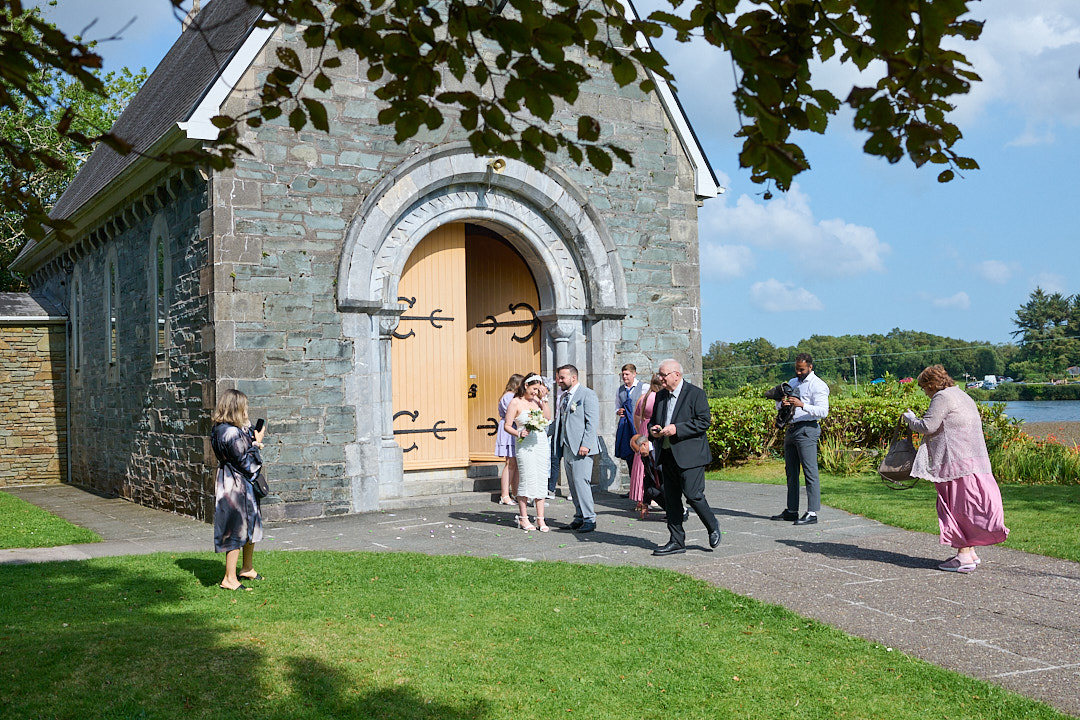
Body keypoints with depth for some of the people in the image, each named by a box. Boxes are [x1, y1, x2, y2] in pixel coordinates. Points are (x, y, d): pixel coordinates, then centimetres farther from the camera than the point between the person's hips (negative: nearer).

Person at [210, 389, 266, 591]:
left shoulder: (220, 429, 7)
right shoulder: (232, 433, -24)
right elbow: (246, 463, -19)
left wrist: (252, 440, 3)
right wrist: (256, 444, -8)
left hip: (243, 486, 11)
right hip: (236, 486, -11)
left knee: (251, 526, 21)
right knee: (236, 530, -1)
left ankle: (247, 569, 36)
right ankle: (230, 578, 8)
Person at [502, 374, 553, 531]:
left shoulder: (537, 400, 13)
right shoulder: (515, 402, -1)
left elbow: (548, 418, 2)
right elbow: (507, 426, -3)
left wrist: (544, 399, -1)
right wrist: (518, 433, -19)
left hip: (541, 443, 5)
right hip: (525, 445, -5)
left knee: (542, 480, 3)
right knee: (527, 479, -5)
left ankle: (540, 519, 6)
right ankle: (523, 518, 5)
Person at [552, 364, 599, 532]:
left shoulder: (587, 394, -7)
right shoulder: (563, 397, 18)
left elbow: (592, 422, -12)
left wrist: (585, 444, -19)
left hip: (581, 447, -8)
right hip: (567, 447, 8)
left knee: (581, 481, -11)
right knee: (573, 484, 9)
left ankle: (589, 519, -4)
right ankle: (579, 517, 16)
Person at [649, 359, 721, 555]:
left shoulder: (695, 393, -6)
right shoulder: (661, 395, 15)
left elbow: (704, 421, -12)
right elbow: (653, 420, 24)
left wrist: (677, 429, -19)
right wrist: (653, 429, 0)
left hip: (689, 455, -7)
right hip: (667, 456, 7)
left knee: (693, 495, -9)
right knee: (671, 500, 6)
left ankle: (713, 526, 17)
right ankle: (677, 541, 14)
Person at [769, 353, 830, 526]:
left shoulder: (818, 385, -5)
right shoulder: (792, 383, 19)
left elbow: (823, 411, -15)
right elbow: (778, 404, 20)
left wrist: (802, 405, -27)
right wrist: (782, 404, -4)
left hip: (807, 429, -8)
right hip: (791, 429, 8)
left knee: (810, 472, -9)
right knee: (791, 471, 11)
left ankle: (812, 513, -10)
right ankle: (791, 511, 18)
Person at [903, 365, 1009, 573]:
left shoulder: (942, 397, -10)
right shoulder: (962, 395, 21)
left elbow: (927, 426, -14)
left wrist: (909, 417, 3)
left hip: (958, 462, -10)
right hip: (975, 460, 10)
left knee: (959, 506, -6)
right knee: (965, 506, 15)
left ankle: (964, 556, -5)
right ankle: (970, 551, 19)